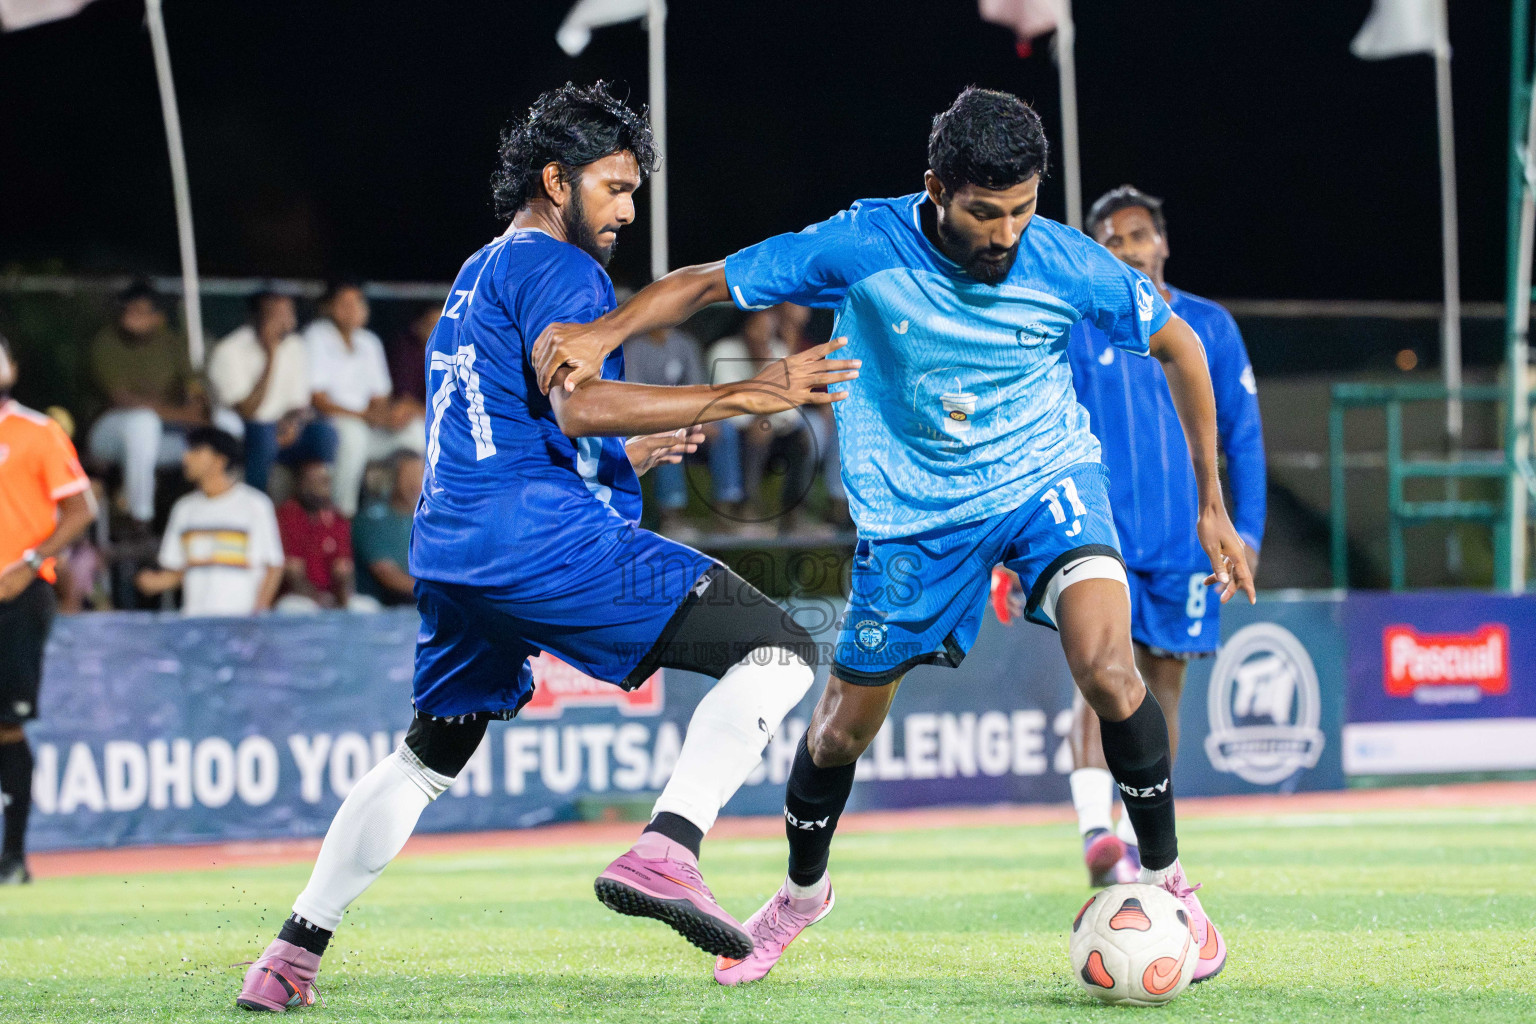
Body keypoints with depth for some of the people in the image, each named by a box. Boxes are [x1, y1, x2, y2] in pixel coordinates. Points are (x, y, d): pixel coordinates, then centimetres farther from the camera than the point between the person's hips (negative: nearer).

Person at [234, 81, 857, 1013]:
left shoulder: (477, 277, 26)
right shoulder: (554, 269, -3)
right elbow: (577, 404, -20)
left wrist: (630, 452, 40)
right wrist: (740, 398, -23)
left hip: (453, 550, 9)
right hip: (543, 540, -9)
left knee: (428, 759, 27)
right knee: (779, 650, -12)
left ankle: (294, 954, 25)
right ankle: (665, 853, -29)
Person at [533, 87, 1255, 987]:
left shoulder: (1068, 266, -20)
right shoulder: (862, 247, -21)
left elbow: (1179, 347, -2)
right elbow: (704, 284, -13)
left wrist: (1214, 505, 0)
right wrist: (603, 333, -32)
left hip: (1047, 480, -1)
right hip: (914, 508, 1)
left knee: (1108, 667, -27)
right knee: (844, 725, 10)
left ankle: (1168, 884, -8)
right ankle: (802, 894, 41)